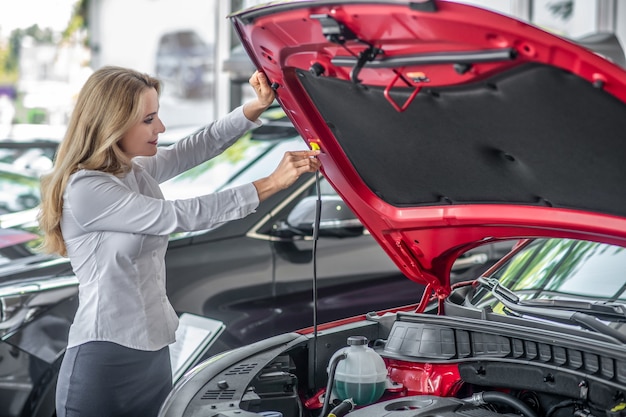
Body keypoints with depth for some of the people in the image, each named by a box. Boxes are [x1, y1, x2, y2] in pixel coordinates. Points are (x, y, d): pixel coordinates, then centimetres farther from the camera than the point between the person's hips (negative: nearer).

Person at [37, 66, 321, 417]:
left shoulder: (136, 172, 8)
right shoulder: (85, 190, -18)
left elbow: (200, 146, 13)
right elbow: (181, 216, -19)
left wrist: (256, 107, -5)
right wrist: (271, 183, -17)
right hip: (105, 364, -8)